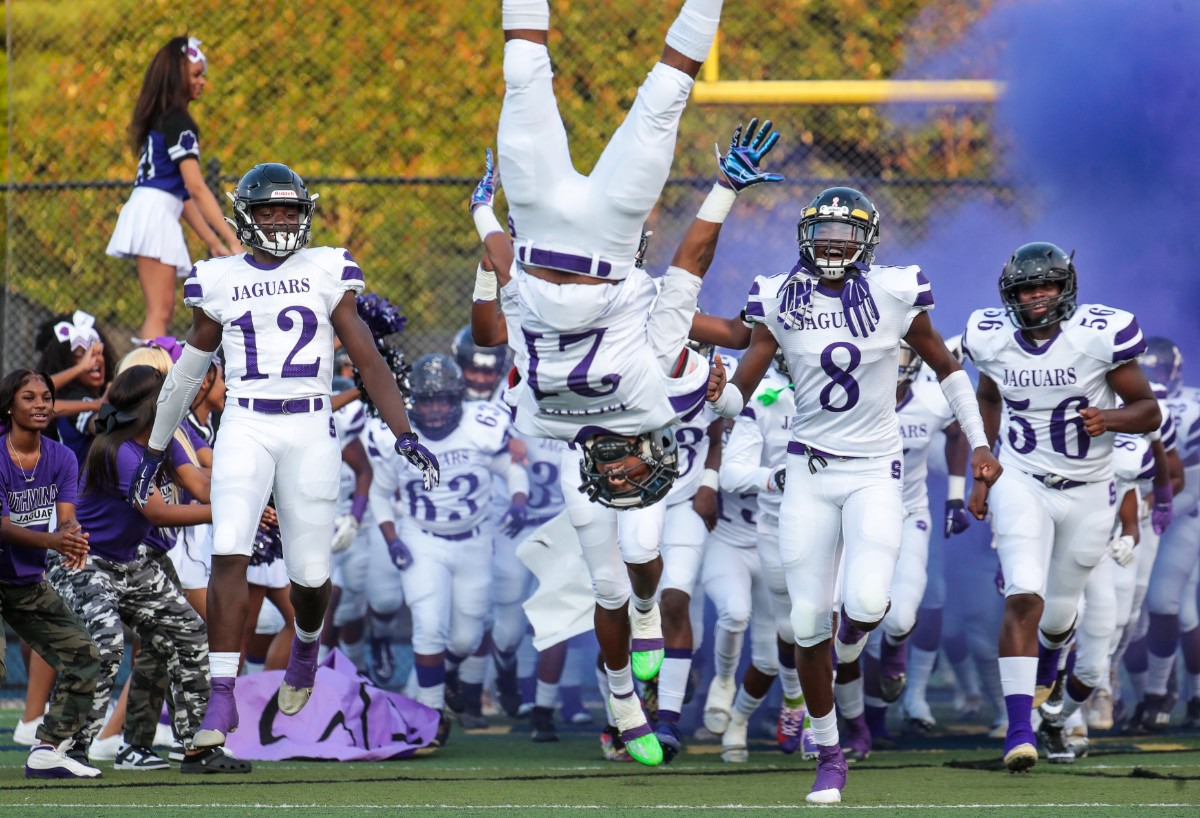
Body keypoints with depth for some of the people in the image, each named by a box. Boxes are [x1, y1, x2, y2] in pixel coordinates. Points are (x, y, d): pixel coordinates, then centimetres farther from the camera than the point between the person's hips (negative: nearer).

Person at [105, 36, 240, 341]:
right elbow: (196, 188, -16)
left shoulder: (162, 119, 20)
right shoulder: (177, 122, -9)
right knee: (159, 311, -15)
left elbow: (182, 192, 21)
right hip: (155, 212, -10)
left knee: (160, 312, 8)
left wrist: (212, 240, 19)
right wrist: (232, 240, -19)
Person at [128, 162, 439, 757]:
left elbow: (368, 361, 3)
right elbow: (186, 373, 19)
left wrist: (403, 433, -8)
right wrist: (153, 451, 24)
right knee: (229, 555, -17)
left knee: (309, 572, 1)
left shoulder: (326, 272, 5)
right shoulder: (220, 282, 8)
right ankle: (222, 697, -17)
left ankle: (306, 646, 37)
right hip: (244, 428, 0)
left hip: (310, 431, 0)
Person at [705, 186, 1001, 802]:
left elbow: (945, 368, 10)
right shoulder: (781, 301, -2)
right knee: (808, 623, -1)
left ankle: (852, 637, 18)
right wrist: (719, 395, -28)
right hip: (809, 473, 1)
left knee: (867, 601, -23)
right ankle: (828, 756, 16)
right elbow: (740, 393, -4)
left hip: (875, 473, -1)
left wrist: (978, 443, 10)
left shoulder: (895, 295, -5)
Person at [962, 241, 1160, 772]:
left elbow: (1149, 410, -9)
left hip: (1086, 490, 0)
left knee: (1060, 611, 15)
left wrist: (1107, 418, -30)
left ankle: (1045, 666, 53)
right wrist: (983, 473, 13)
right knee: (1024, 597, -20)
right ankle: (1018, 731, -20)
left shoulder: (1099, 336, -17)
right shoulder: (992, 340, -8)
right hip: (1020, 483, 0)